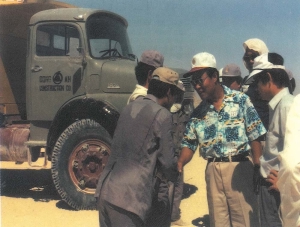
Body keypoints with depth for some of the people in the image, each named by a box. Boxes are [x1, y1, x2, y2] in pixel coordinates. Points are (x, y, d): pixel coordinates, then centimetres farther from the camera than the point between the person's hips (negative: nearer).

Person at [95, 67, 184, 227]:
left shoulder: (130, 108, 14)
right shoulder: (161, 114, -8)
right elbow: (167, 162, -3)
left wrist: (157, 172, 25)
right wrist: (175, 174, 19)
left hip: (106, 190, 8)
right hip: (128, 197, -8)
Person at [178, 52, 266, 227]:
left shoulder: (240, 100, -4)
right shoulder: (198, 112, 6)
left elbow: (255, 137, -4)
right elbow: (189, 144, 6)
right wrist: (179, 164, -13)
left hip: (239, 167, -3)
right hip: (213, 171, 4)